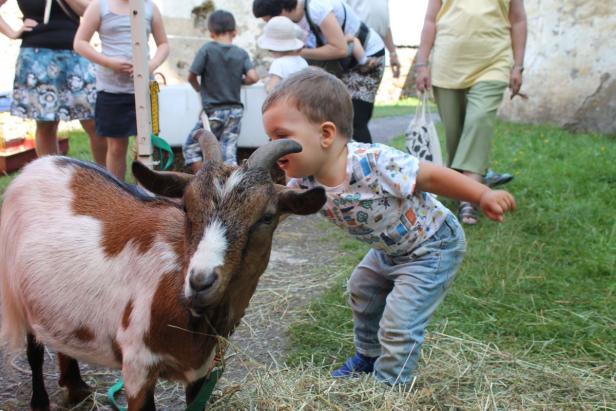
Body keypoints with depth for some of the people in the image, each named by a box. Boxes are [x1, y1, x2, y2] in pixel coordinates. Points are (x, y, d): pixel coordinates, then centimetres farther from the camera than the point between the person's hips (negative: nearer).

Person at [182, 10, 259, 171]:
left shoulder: (207, 49, -9)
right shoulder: (241, 53, 0)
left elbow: (191, 77, -7)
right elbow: (253, 77, -10)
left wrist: (199, 88, 14)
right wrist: (239, 81, 10)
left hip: (214, 112, -4)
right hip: (235, 111, 4)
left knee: (191, 147, 11)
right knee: (229, 153, 7)